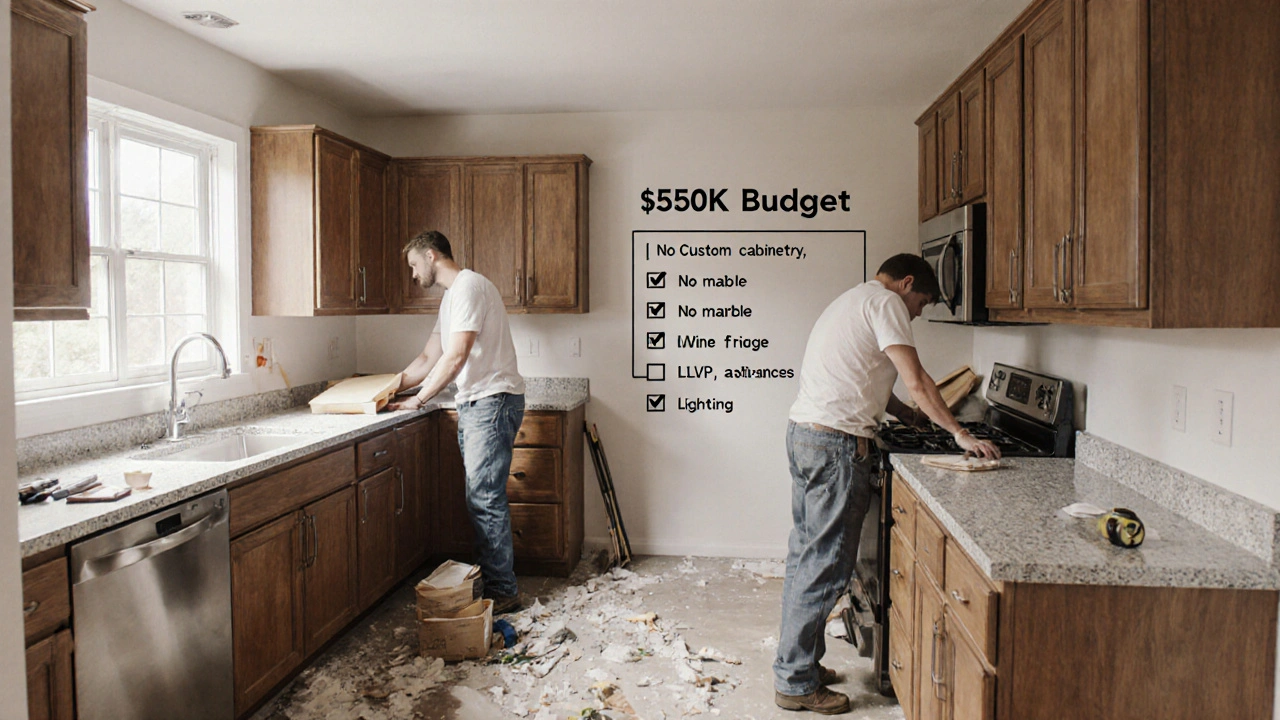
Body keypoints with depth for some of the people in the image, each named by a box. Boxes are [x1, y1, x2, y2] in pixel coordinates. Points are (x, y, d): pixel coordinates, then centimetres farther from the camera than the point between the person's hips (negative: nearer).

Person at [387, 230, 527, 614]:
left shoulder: (469, 286, -11)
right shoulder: (451, 296, 21)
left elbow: (456, 356, -19)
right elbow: (428, 359, 24)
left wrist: (418, 399, -13)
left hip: (493, 400, -10)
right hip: (473, 405, 10)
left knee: (485, 499, -9)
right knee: (482, 498, 11)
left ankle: (503, 591, -2)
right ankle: (493, 578, 19)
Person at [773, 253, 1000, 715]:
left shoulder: (850, 302, 25)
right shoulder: (884, 301, -6)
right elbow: (915, 380, -13)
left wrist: (912, 416, 23)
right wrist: (959, 434, -7)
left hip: (803, 433, 10)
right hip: (837, 445, -10)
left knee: (806, 554, 15)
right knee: (826, 564, -4)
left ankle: (797, 663, 25)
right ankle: (796, 682, 4)